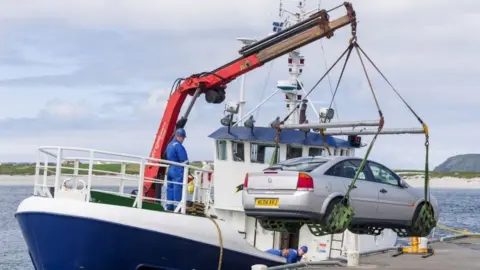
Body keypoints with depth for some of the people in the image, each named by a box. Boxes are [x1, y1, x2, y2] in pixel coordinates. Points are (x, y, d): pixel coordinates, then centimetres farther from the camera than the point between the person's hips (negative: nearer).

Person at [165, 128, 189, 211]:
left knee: (170, 188, 11)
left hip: (169, 169, 9)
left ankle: (169, 206, 14)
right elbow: (184, 160, -15)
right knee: (177, 188, -6)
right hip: (178, 170, -9)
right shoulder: (178, 145, -13)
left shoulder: (169, 145, 17)